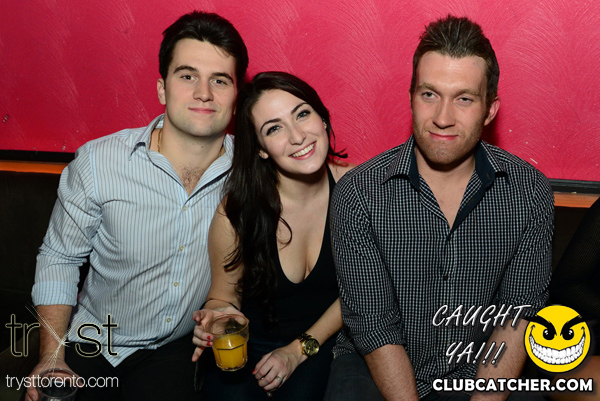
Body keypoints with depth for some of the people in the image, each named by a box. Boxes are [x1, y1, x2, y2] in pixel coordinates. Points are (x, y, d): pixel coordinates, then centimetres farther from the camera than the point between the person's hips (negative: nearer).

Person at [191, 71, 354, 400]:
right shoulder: (236, 212, -17)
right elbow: (223, 296, -1)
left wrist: (299, 350, -5)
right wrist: (217, 317, -25)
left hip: (324, 340, 0)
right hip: (248, 345, 0)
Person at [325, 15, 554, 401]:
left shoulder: (530, 191, -7)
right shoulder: (358, 193, -14)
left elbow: (519, 312, -5)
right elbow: (373, 324, -13)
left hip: (481, 369, 3)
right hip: (377, 366, -2)